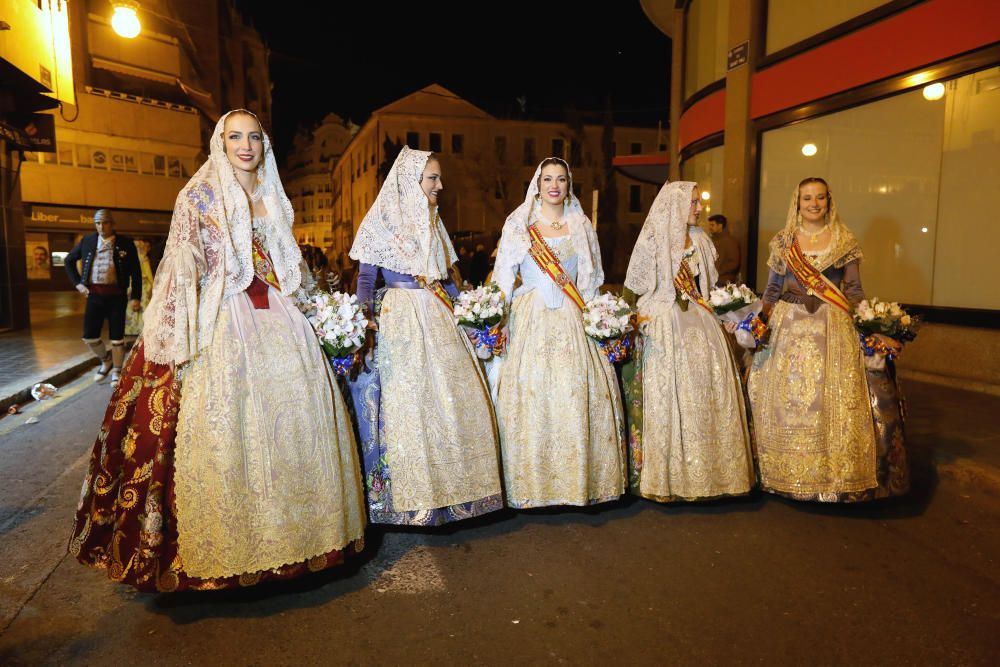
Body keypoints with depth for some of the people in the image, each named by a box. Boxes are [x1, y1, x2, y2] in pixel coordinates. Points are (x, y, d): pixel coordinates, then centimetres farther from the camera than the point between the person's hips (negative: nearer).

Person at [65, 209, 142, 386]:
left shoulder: (125, 243, -2)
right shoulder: (87, 241, 7)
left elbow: (136, 272, -1)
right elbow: (69, 260, 22)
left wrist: (136, 297, -7)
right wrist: (77, 283, 11)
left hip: (116, 295, -3)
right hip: (94, 294, 3)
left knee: (117, 336, 3)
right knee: (89, 335, 3)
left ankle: (116, 371, 19)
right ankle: (105, 360, 30)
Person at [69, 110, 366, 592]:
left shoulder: (272, 200, 16)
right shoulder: (199, 196, 1)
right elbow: (181, 270, -5)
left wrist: (299, 315, 16)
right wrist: (181, 343, -12)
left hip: (274, 317, 5)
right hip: (221, 320, -5)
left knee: (290, 414, 3)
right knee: (223, 422, -7)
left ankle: (286, 528, 18)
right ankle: (224, 545, 6)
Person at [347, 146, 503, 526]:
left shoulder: (432, 221, 16)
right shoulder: (382, 220, -2)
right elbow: (366, 276, -4)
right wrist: (365, 321, -16)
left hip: (440, 318, 7)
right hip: (401, 320, -6)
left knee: (454, 400, 6)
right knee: (410, 401, -5)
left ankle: (453, 488, 20)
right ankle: (414, 497, 7)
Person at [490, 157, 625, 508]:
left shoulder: (581, 225, 12)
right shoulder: (519, 224, 7)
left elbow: (591, 278, 14)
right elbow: (504, 277, 6)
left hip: (572, 321, 2)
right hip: (531, 319, -1)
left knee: (576, 395, -3)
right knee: (532, 396, -4)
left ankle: (579, 479, 9)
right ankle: (534, 482, 7)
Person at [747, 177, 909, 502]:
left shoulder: (844, 241, 4)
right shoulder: (782, 241, 7)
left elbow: (854, 290, 4)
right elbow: (772, 289, 10)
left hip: (834, 329, -1)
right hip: (789, 328, 1)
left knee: (834, 400, -1)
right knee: (786, 401, 3)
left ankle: (836, 474, 14)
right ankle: (787, 472, 19)